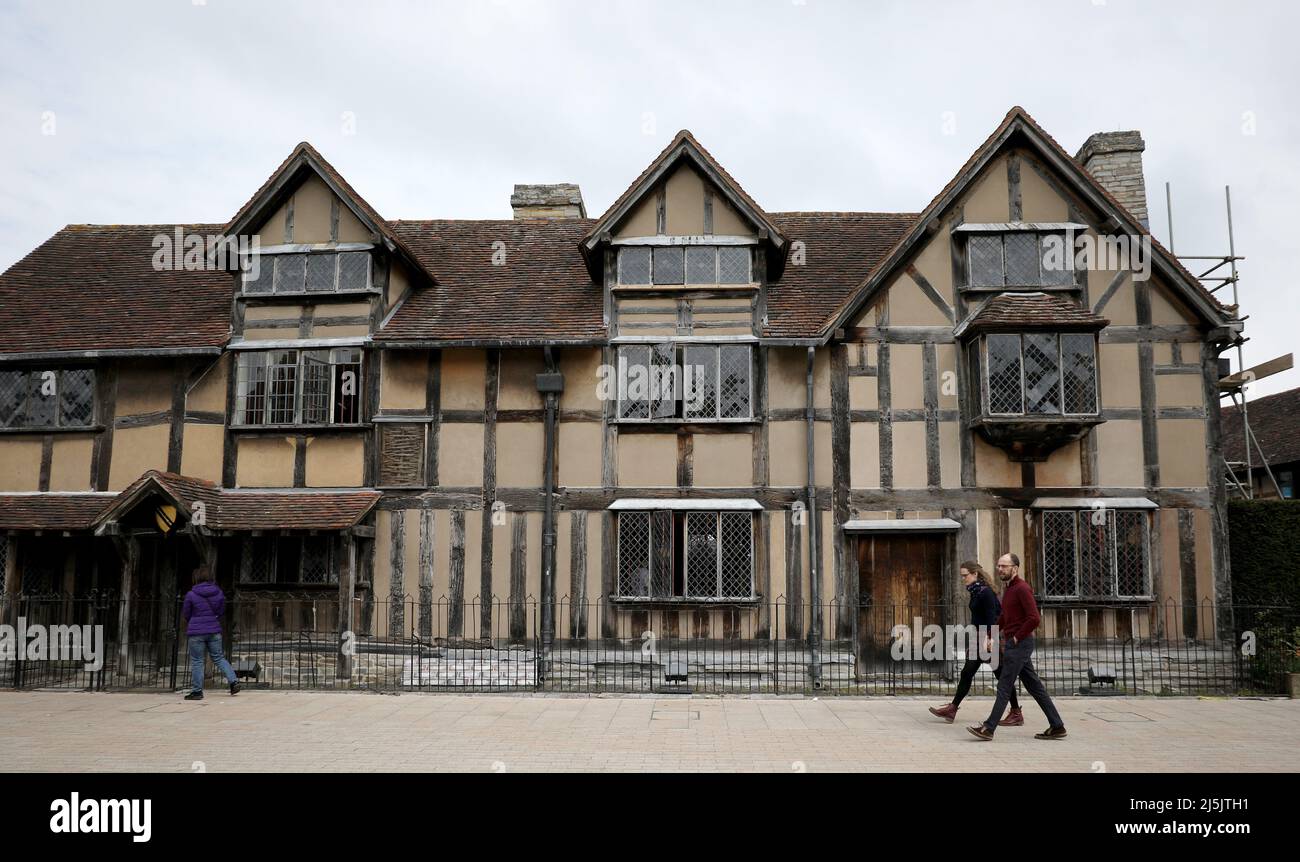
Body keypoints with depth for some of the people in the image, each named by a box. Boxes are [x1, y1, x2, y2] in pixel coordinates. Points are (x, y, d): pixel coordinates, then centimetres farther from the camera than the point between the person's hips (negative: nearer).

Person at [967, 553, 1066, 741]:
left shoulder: (1022, 588, -14)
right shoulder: (1008, 589, 16)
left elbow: (1034, 618, -22)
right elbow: (1003, 616, 26)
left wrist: (1016, 637, -15)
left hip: (1019, 645, -10)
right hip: (1013, 644, 10)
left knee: (1004, 686, -7)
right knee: (1034, 685, 11)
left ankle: (988, 729, -4)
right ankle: (1057, 726, 16)